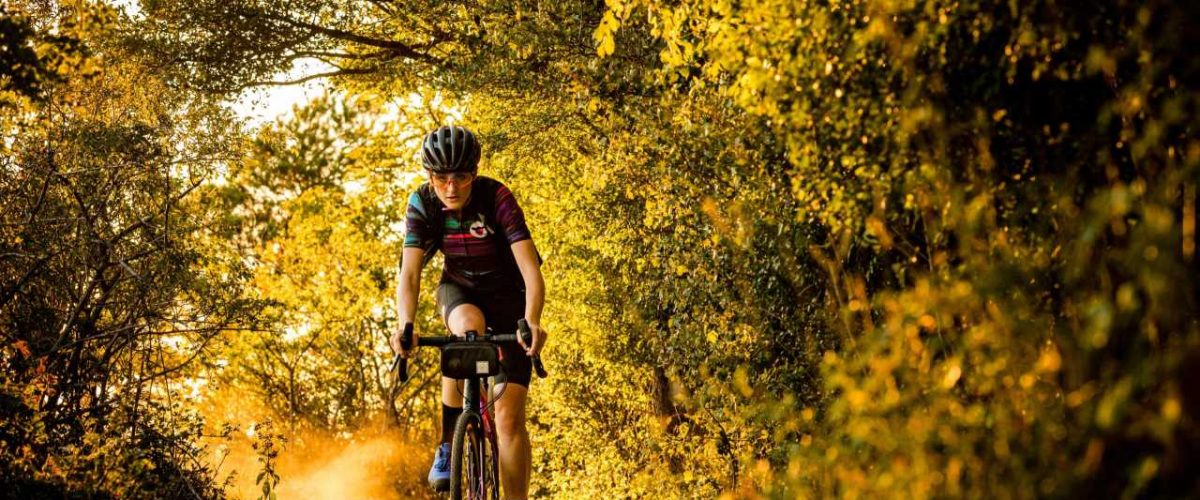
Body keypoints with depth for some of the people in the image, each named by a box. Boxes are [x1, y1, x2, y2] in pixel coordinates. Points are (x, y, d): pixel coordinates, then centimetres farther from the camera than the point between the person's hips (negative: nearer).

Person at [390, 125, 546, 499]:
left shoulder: (496, 198, -28)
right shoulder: (423, 204, -20)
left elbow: (530, 268, -36)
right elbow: (409, 272, -26)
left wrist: (532, 322, -53)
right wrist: (405, 326, -44)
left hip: (507, 294, -1)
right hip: (460, 290, 1)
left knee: (509, 415, -12)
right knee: (469, 330, -37)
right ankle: (448, 447, -21)